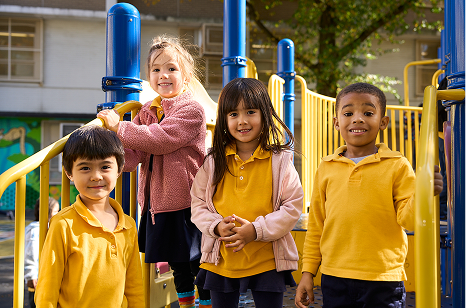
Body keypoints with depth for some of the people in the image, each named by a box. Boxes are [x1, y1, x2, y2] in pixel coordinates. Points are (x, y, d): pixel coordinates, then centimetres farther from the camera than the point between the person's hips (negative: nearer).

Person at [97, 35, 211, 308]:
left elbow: (160, 139, -25)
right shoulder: (148, 111, 9)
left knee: (198, 261, 4)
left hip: (187, 203, -7)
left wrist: (119, 126, -18)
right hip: (158, 201, 7)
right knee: (176, 263, 22)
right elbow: (135, 152, 0)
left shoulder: (192, 110, -14)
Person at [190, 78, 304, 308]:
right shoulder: (214, 162, 2)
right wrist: (217, 226, -14)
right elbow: (198, 204, 5)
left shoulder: (280, 160, -5)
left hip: (267, 262, -2)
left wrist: (256, 230, -19)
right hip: (221, 262, 2)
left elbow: (293, 207, -8)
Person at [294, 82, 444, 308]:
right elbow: (316, 226, 10)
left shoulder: (397, 166, -2)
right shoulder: (326, 168, 5)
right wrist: (308, 272, 9)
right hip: (334, 280, 2)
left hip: (383, 283, -2)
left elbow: (407, 219, -6)